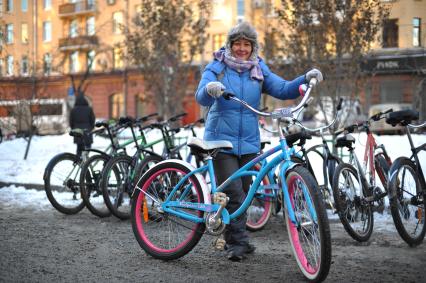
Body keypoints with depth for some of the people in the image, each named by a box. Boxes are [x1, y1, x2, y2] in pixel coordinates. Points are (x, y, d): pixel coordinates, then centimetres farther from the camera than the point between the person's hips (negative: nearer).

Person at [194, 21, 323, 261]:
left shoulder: (259, 70, 9)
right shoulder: (216, 68, -2)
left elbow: (283, 90, -2)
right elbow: (202, 98, -16)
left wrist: (306, 79, -18)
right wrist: (209, 89, -39)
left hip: (249, 142, 4)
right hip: (221, 140, -4)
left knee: (244, 192, 10)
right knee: (233, 193, -12)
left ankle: (235, 240, 24)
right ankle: (238, 241, -3)